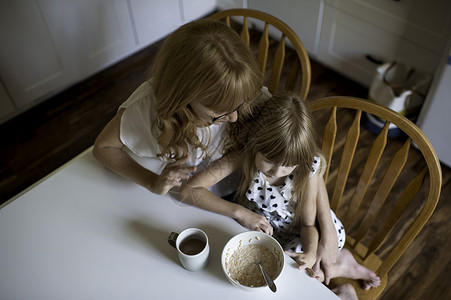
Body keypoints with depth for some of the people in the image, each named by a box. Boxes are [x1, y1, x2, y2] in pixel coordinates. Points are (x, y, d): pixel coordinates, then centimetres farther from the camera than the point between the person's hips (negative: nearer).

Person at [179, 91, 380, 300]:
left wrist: (310, 253, -37)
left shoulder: (308, 169, -26)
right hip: (263, 230, 3)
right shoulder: (242, 157, -27)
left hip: (300, 234, -3)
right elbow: (189, 190, -30)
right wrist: (239, 212, -36)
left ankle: (339, 264, -1)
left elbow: (308, 223, -16)